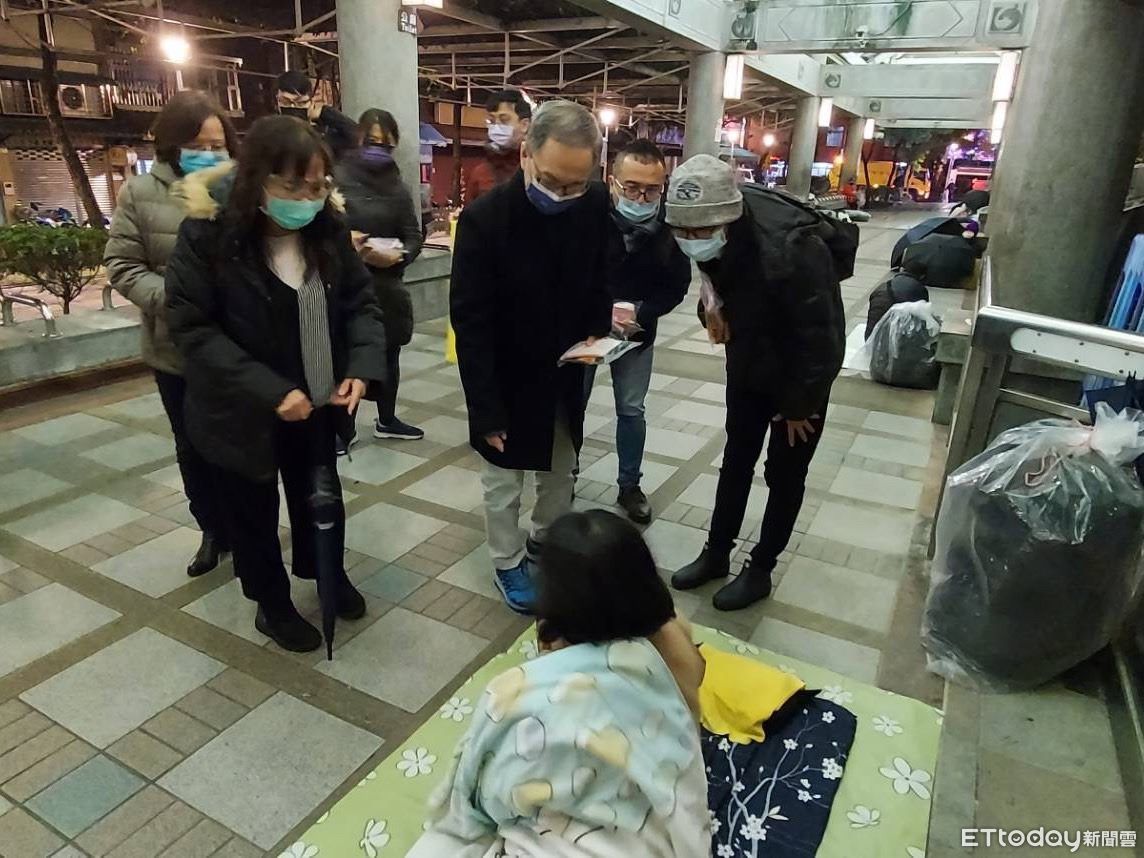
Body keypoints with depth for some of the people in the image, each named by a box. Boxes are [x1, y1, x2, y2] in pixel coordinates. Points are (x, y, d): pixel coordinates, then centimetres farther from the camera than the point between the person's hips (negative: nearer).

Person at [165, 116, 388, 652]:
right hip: (243, 410, -3)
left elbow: (360, 301, -1)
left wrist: (363, 366, -18)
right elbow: (191, 328, -19)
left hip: (316, 402, 4)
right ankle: (273, 605, 38)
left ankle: (329, 573, 48)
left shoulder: (326, 226, -7)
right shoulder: (209, 233, -19)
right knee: (253, 513, 15)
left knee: (321, 498, 21)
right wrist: (269, 391, -26)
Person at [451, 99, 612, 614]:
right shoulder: (484, 219, -24)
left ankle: (547, 538, 46)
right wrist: (486, 409, -21)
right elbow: (471, 323, -21)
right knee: (503, 484, 12)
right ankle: (508, 563, 34)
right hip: (508, 380, -4)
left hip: (565, 374, 4)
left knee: (561, 471, 21)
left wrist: (597, 332, -11)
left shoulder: (596, 205, -12)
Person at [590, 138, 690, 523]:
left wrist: (641, 313, -20)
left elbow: (677, 284, -5)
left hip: (637, 331, 2)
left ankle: (630, 486, 28)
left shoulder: (671, 226, -15)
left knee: (631, 410, 12)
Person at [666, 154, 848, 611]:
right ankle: (716, 553, 31)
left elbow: (819, 339, -27)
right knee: (736, 460, 16)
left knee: (784, 474, 8)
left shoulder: (790, 250, -38)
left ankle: (760, 569, 25)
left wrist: (799, 404, -16)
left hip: (801, 371, -6)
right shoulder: (717, 232, -17)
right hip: (747, 363, 6)